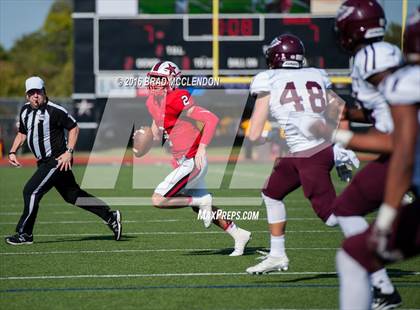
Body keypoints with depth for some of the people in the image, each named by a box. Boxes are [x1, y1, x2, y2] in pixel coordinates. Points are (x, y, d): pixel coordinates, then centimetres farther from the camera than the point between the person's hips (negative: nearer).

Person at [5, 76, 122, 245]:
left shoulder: (54, 110, -16)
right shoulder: (25, 111, 7)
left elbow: (73, 128, -9)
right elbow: (22, 133, 21)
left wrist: (69, 152, -16)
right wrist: (12, 152, 8)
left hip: (58, 160, -8)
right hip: (44, 162, 8)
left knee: (31, 191, -12)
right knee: (72, 195, 13)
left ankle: (24, 234, -1)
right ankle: (110, 216, 23)